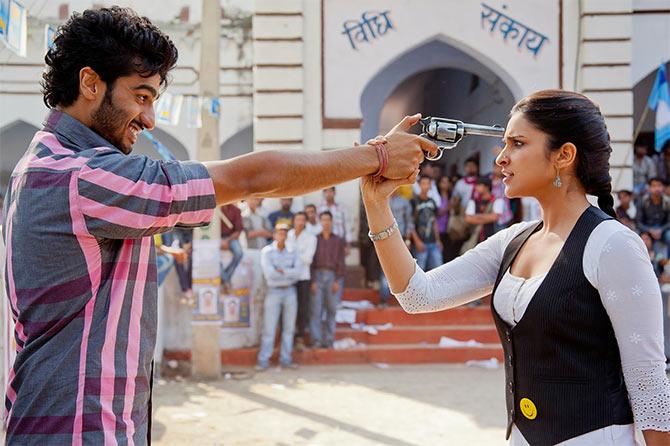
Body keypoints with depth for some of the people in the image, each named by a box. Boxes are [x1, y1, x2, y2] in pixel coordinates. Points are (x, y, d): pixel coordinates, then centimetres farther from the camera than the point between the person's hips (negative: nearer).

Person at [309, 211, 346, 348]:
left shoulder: (338, 241, 10)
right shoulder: (315, 239, 8)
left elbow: (341, 262, 7)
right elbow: (311, 261, 4)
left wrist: (337, 281, -3)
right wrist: (312, 281, -5)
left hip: (332, 276, 1)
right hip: (318, 275, -1)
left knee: (331, 310, 1)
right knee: (316, 310, -6)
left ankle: (329, 340, 6)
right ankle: (316, 340, -4)